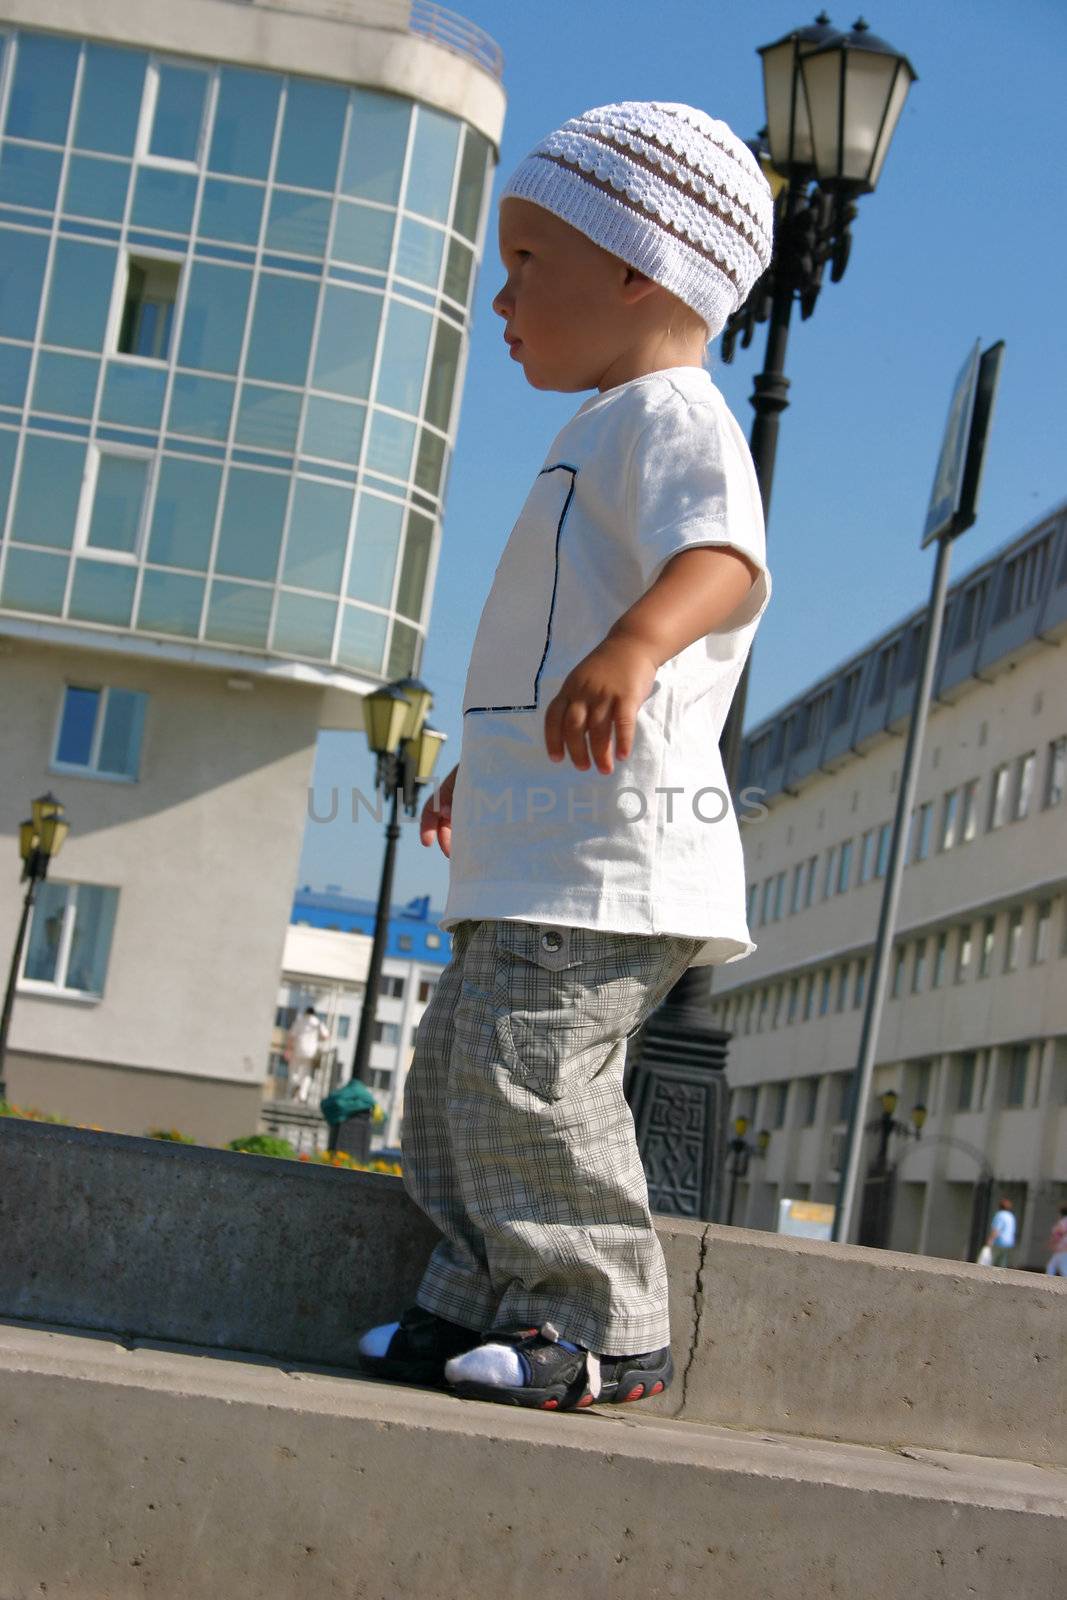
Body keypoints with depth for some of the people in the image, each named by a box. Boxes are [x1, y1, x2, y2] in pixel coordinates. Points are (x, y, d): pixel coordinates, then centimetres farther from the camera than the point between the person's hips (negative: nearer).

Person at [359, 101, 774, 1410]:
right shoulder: (605, 432, 26)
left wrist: (635, 647, -49)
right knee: (458, 1062, 13)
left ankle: (608, 1326, -5)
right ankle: (475, 1302, 21)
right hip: (539, 853, 11)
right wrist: (484, 767, 42)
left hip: (608, 847, -11)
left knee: (528, 1068, -15)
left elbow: (725, 552, -30)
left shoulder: (669, 414, -8)